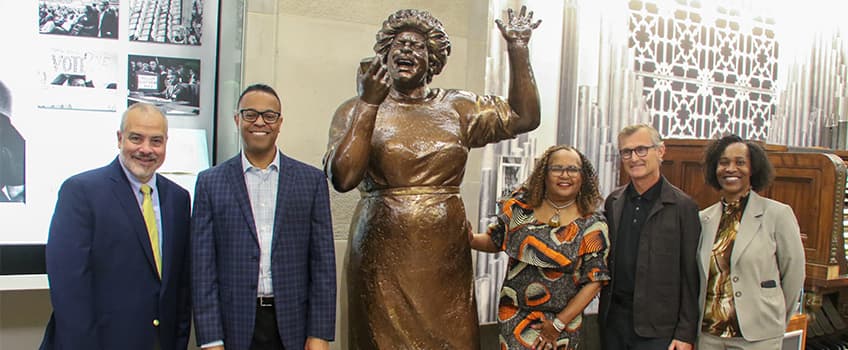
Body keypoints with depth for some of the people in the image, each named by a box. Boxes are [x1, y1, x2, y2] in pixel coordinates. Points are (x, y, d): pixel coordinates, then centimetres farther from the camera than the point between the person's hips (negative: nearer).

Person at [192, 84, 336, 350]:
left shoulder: (312, 180, 3)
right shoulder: (211, 183, 3)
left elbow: (323, 261, 1)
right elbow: (203, 267, 0)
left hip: (293, 327, 0)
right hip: (235, 327, 0)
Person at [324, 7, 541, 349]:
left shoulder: (456, 107, 9)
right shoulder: (356, 110, 1)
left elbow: (525, 117, 5)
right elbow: (342, 177, -14)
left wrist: (517, 48, -1)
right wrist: (369, 103, -17)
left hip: (445, 254, 2)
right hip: (383, 255, -2)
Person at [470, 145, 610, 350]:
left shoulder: (592, 226, -7)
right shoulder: (520, 208, -2)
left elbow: (594, 281, -7)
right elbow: (494, 241, 8)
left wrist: (558, 323, -11)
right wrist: (467, 238, -13)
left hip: (563, 319, -1)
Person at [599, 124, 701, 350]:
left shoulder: (682, 206, -6)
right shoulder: (613, 202, 7)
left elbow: (690, 276, -7)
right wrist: (605, 310, 6)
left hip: (657, 329, -4)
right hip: (613, 319, 4)